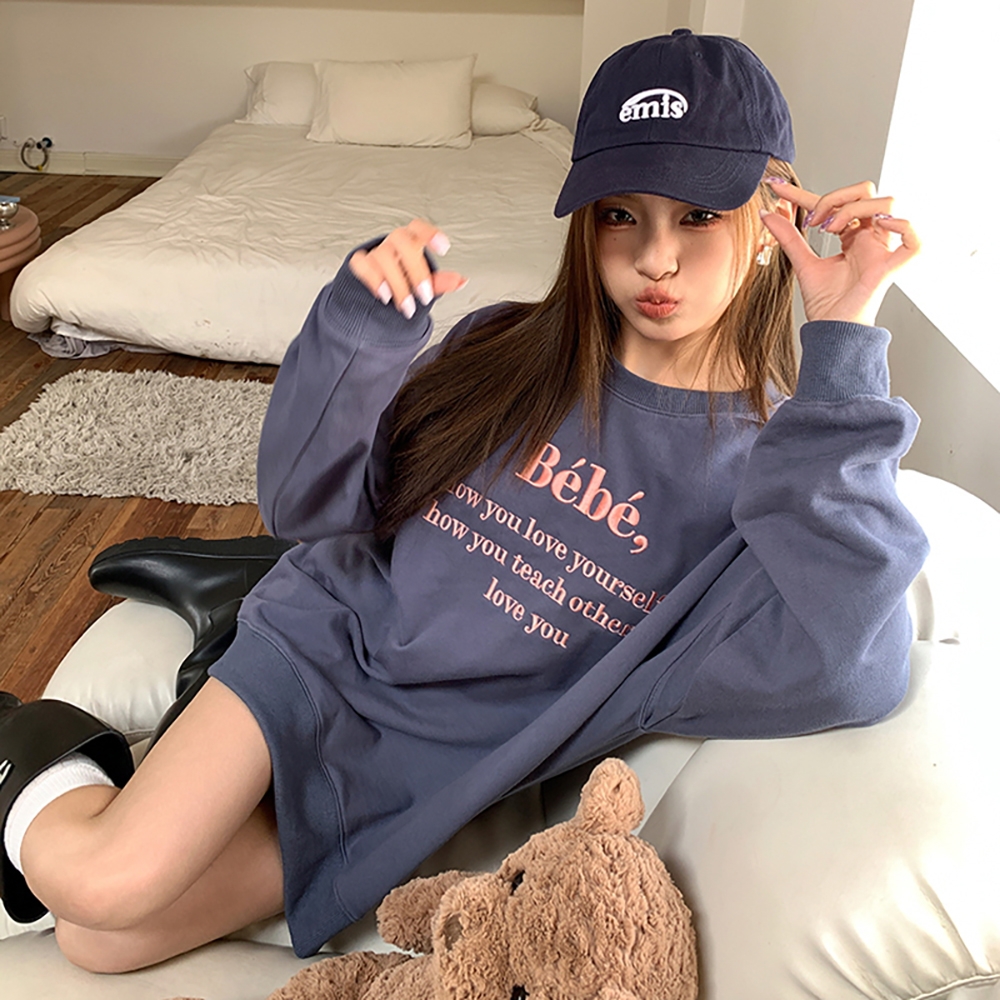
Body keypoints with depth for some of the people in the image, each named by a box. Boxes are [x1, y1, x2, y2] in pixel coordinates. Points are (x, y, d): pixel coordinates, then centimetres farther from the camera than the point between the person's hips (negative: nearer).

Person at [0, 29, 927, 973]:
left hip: (434, 763, -1)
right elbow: (308, 505, -4)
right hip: (324, 645, 2)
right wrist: (361, 323, -21)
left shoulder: (774, 464, -12)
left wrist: (844, 352, -31)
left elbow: (834, 678, -32)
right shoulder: (508, 351, -6)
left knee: (100, 936, -7)